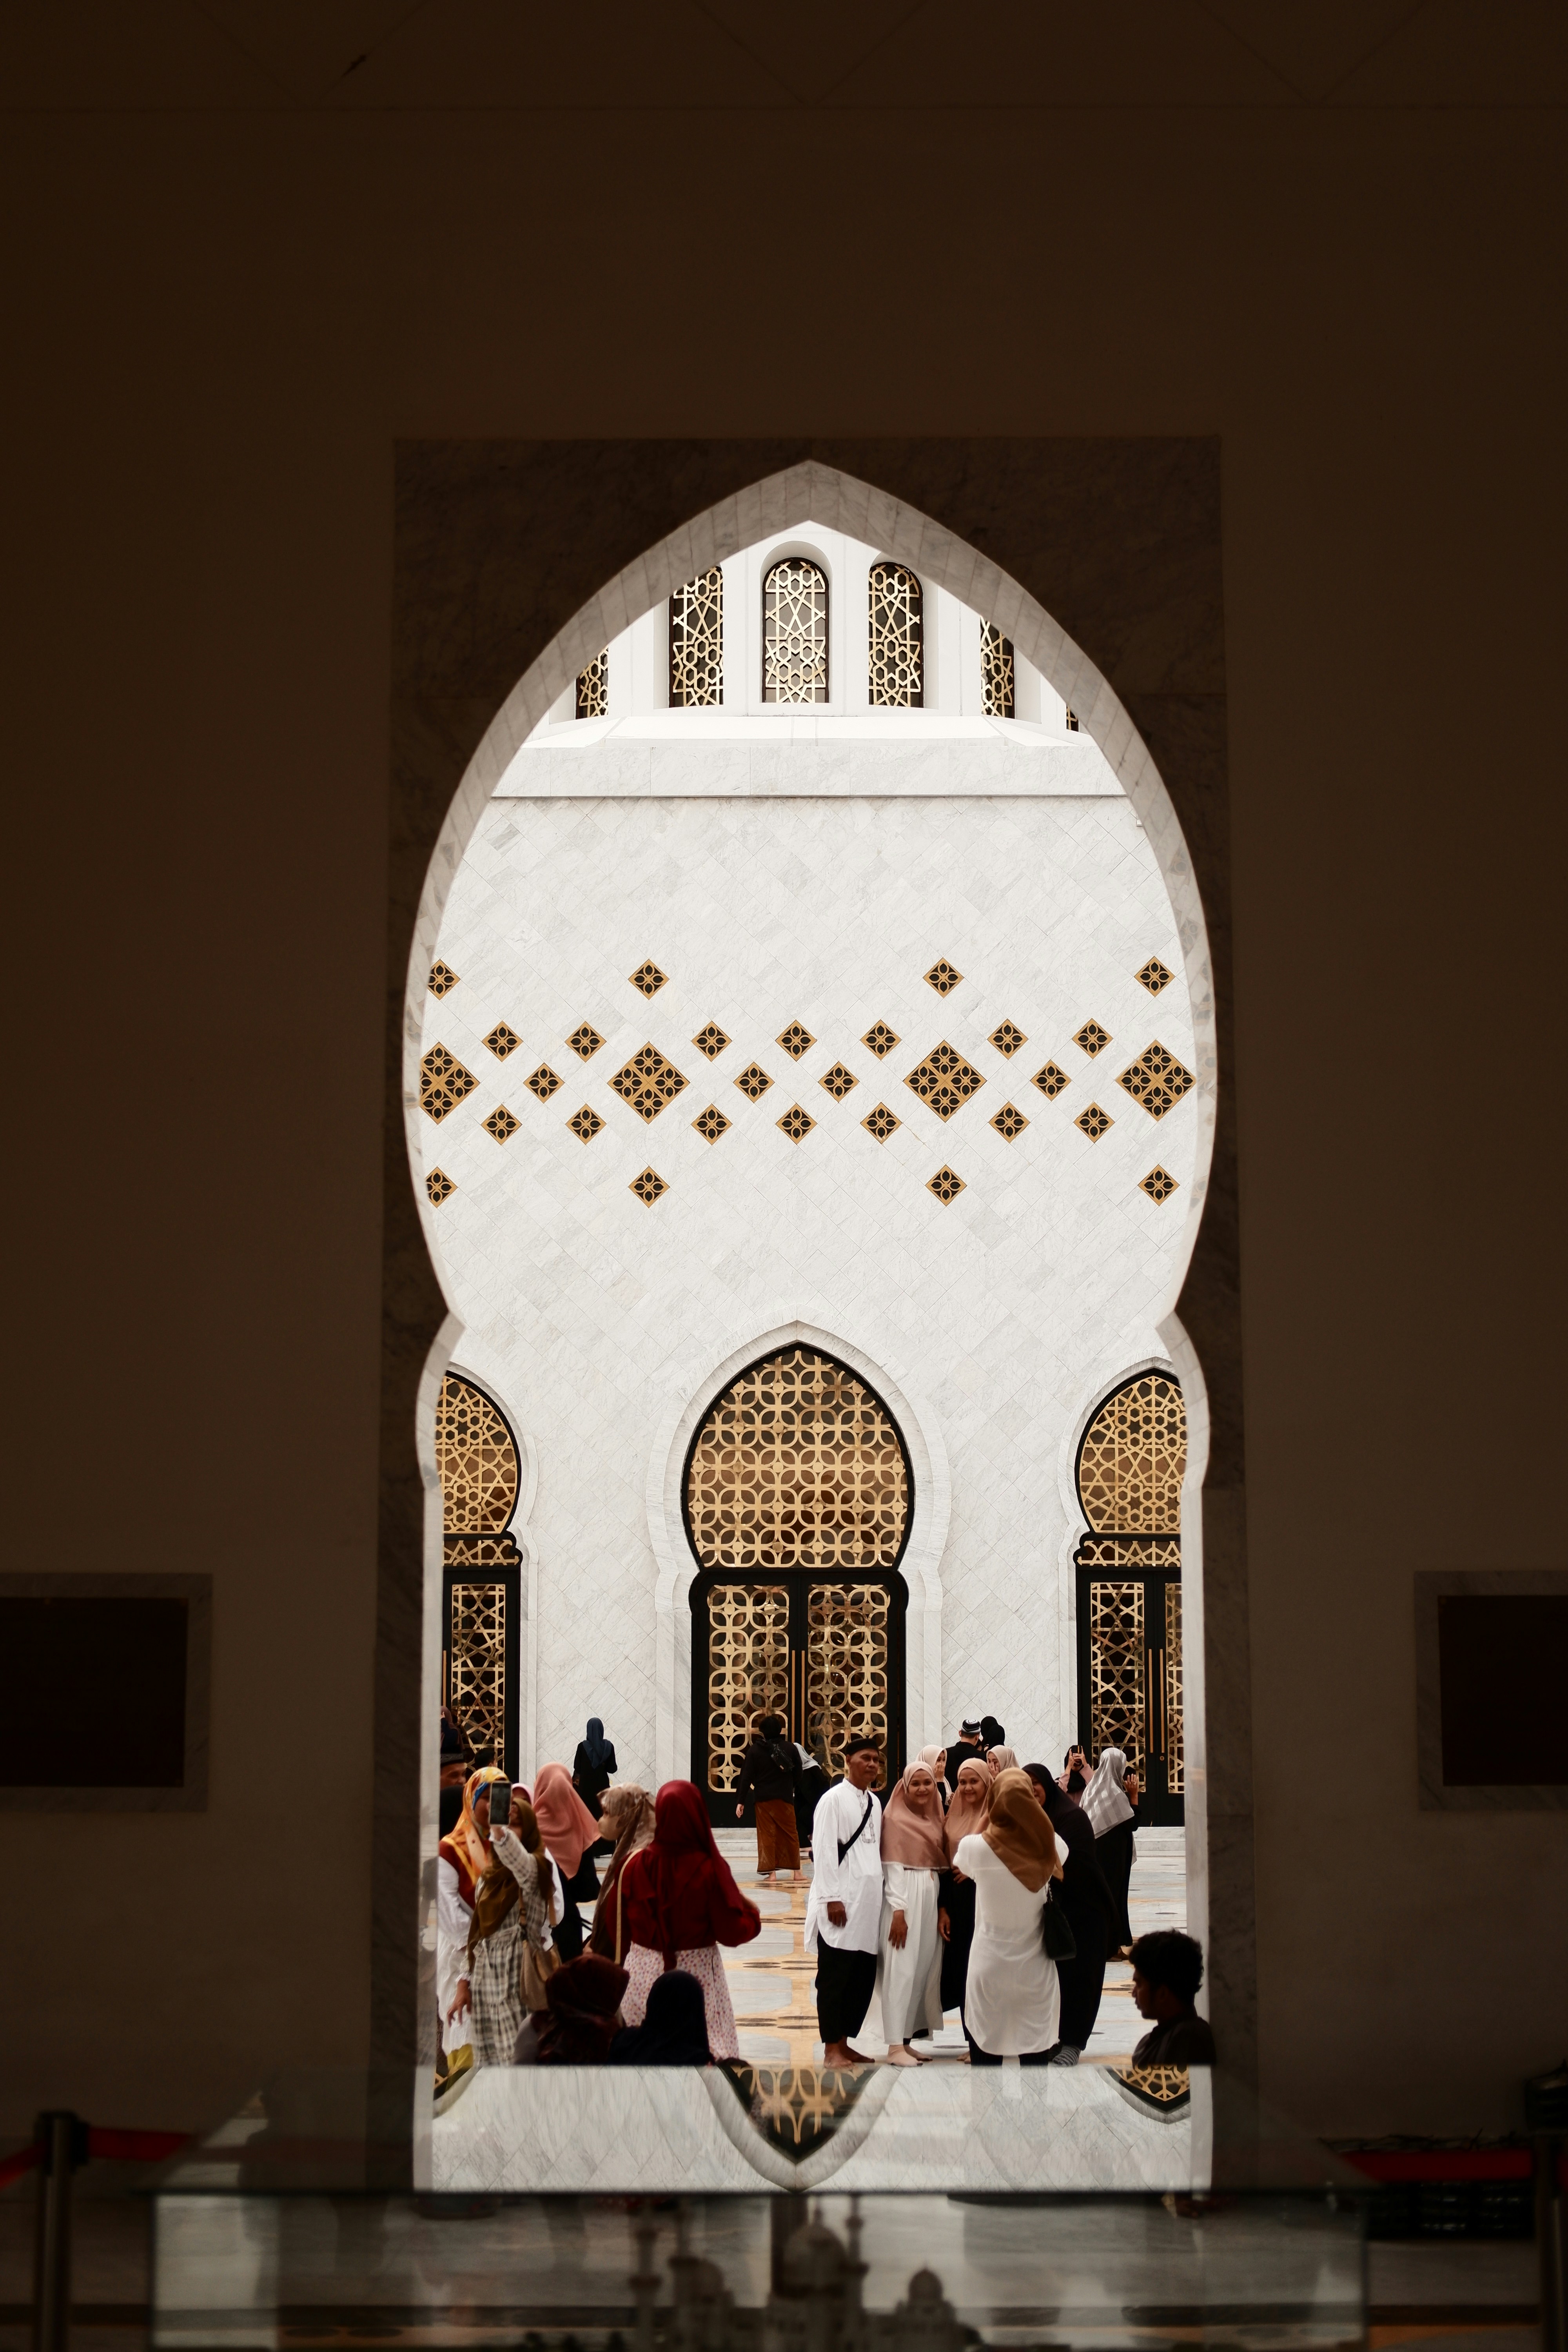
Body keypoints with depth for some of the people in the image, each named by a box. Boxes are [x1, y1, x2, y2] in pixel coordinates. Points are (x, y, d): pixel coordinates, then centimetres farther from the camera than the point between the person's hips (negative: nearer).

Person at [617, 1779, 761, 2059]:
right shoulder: (710, 1869, -16)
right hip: (696, 1972, -3)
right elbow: (732, 1933, -10)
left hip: (644, 1971, 3)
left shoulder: (636, 1865, -7)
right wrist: (753, 1915, 10)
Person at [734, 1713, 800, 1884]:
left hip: (763, 1799, 0)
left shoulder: (754, 1750, -5)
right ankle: (789, 1868, 12)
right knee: (789, 1833, 11)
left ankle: (767, 1870, -1)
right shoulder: (789, 1748, -2)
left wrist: (741, 1801, -4)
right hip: (784, 1798, 0)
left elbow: (746, 1777, -7)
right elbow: (798, 1773, 5)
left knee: (766, 1835, 4)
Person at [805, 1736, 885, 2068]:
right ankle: (831, 2049, 4)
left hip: (869, 1901, 7)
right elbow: (824, 1851, -12)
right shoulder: (834, 1799, -7)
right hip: (842, 1904, -7)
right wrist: (832, 1898, -17)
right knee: (834, 1976, -1)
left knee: (863, 1977, 8)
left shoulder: (874, 1803, 15)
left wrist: (880, 1897, 13)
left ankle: (844, 2043, 18)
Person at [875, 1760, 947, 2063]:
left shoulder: (935, 1819, 14)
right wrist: (898, 1910, -17)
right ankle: (896, 2045, -10)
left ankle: (907, 2039, 13)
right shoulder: (895, 1819, -6)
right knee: (902, 1969, -9)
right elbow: (892, 1867, -10)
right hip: (905, 1897, -7)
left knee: (925, 1969, 7)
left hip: (932, 1896, 7)